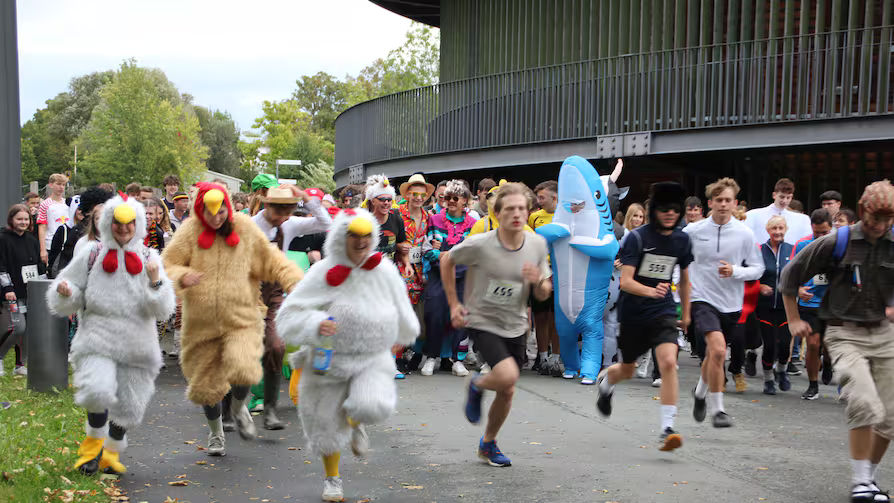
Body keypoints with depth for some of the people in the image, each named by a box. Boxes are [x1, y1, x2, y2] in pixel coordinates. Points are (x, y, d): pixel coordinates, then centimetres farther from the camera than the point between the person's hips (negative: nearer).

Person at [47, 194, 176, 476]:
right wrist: (65, 293, -14)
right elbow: (64, 306, 9)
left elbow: (163, 310, 0)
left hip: (136, 344, 2)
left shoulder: (149, 258, 5)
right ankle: (93, 442, 4)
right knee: (98, 391, -25)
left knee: (129, 404, 8)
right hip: (97, 338, -2)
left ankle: (111, 454, 33)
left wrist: (155, 282, -17)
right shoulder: (91, 255, 3)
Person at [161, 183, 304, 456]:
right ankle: (215, 432, 36)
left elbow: (273, 262, 8)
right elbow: (166, 265, -3)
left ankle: (238, 408, 12)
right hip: (201, 323, 1)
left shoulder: (245, 230, 0)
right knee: (206, 385, 7)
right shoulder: (189, 231, -3)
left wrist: (298, 283, -6)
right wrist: (182, 277, -25)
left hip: (241, 319, -1)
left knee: (243, 369, -24)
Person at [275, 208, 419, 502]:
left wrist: (402, 336, 29)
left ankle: (355, 422, 13)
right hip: (329, 359, -1)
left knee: (373, 406, -27)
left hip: (374, 358, 1)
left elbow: (401, 309, 15)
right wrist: (315, 325, -35)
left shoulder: (384, 271, -5)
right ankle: (332, 479, 41)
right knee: (327, 424, 11)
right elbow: (288, 316, -16)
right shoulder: (322, 274, -13)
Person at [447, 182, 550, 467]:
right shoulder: (480, 245, -18)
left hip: (516, 327, 5)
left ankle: (488, 444, 35)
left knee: (507, 393, 11)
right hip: (483, 323, -4)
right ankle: (476, 385, 9)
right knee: (507, 376, -27)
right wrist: (453, 304, 0)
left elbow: (543, 296, 4)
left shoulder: (537, 245, -6)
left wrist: (538, 281, -20)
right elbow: (447, 261, 1)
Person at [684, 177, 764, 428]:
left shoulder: (744, 233, -3)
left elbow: (758, 269, 2)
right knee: (718, 350, -22)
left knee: (713, 355, 17)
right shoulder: (693, 231, -4)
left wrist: (735, 271, -16)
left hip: (731, 304, 3)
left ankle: (700, 391, 48)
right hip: (703, 299, -3)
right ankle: (717, 409, -10)